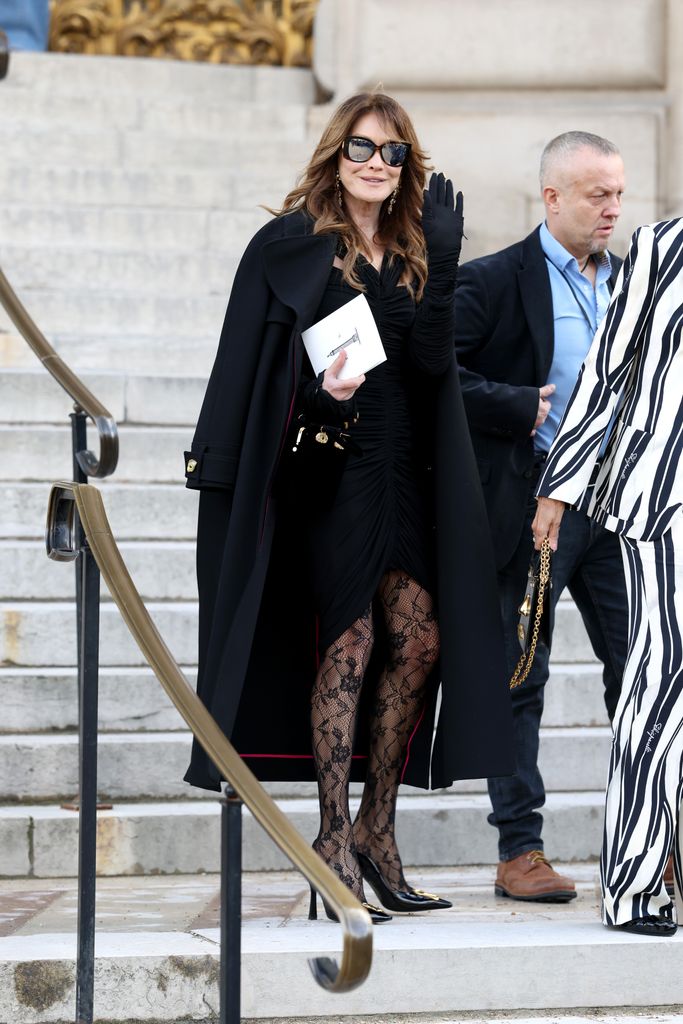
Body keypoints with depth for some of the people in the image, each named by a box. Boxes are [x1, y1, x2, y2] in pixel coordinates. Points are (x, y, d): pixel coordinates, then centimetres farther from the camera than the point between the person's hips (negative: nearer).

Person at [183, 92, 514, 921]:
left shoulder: (411, 252, 13)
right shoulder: (292, 245, -2)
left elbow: (434, 360, -1)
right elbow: (256, 366, -5)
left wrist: (441, 263, -9)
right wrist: (321, 394, -22)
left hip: (402, 476, 6)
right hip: (329, 471, -6)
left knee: (419, 642, 1)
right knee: (348, 645, -9)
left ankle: (374, 829, 11)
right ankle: (336, 839, -3)